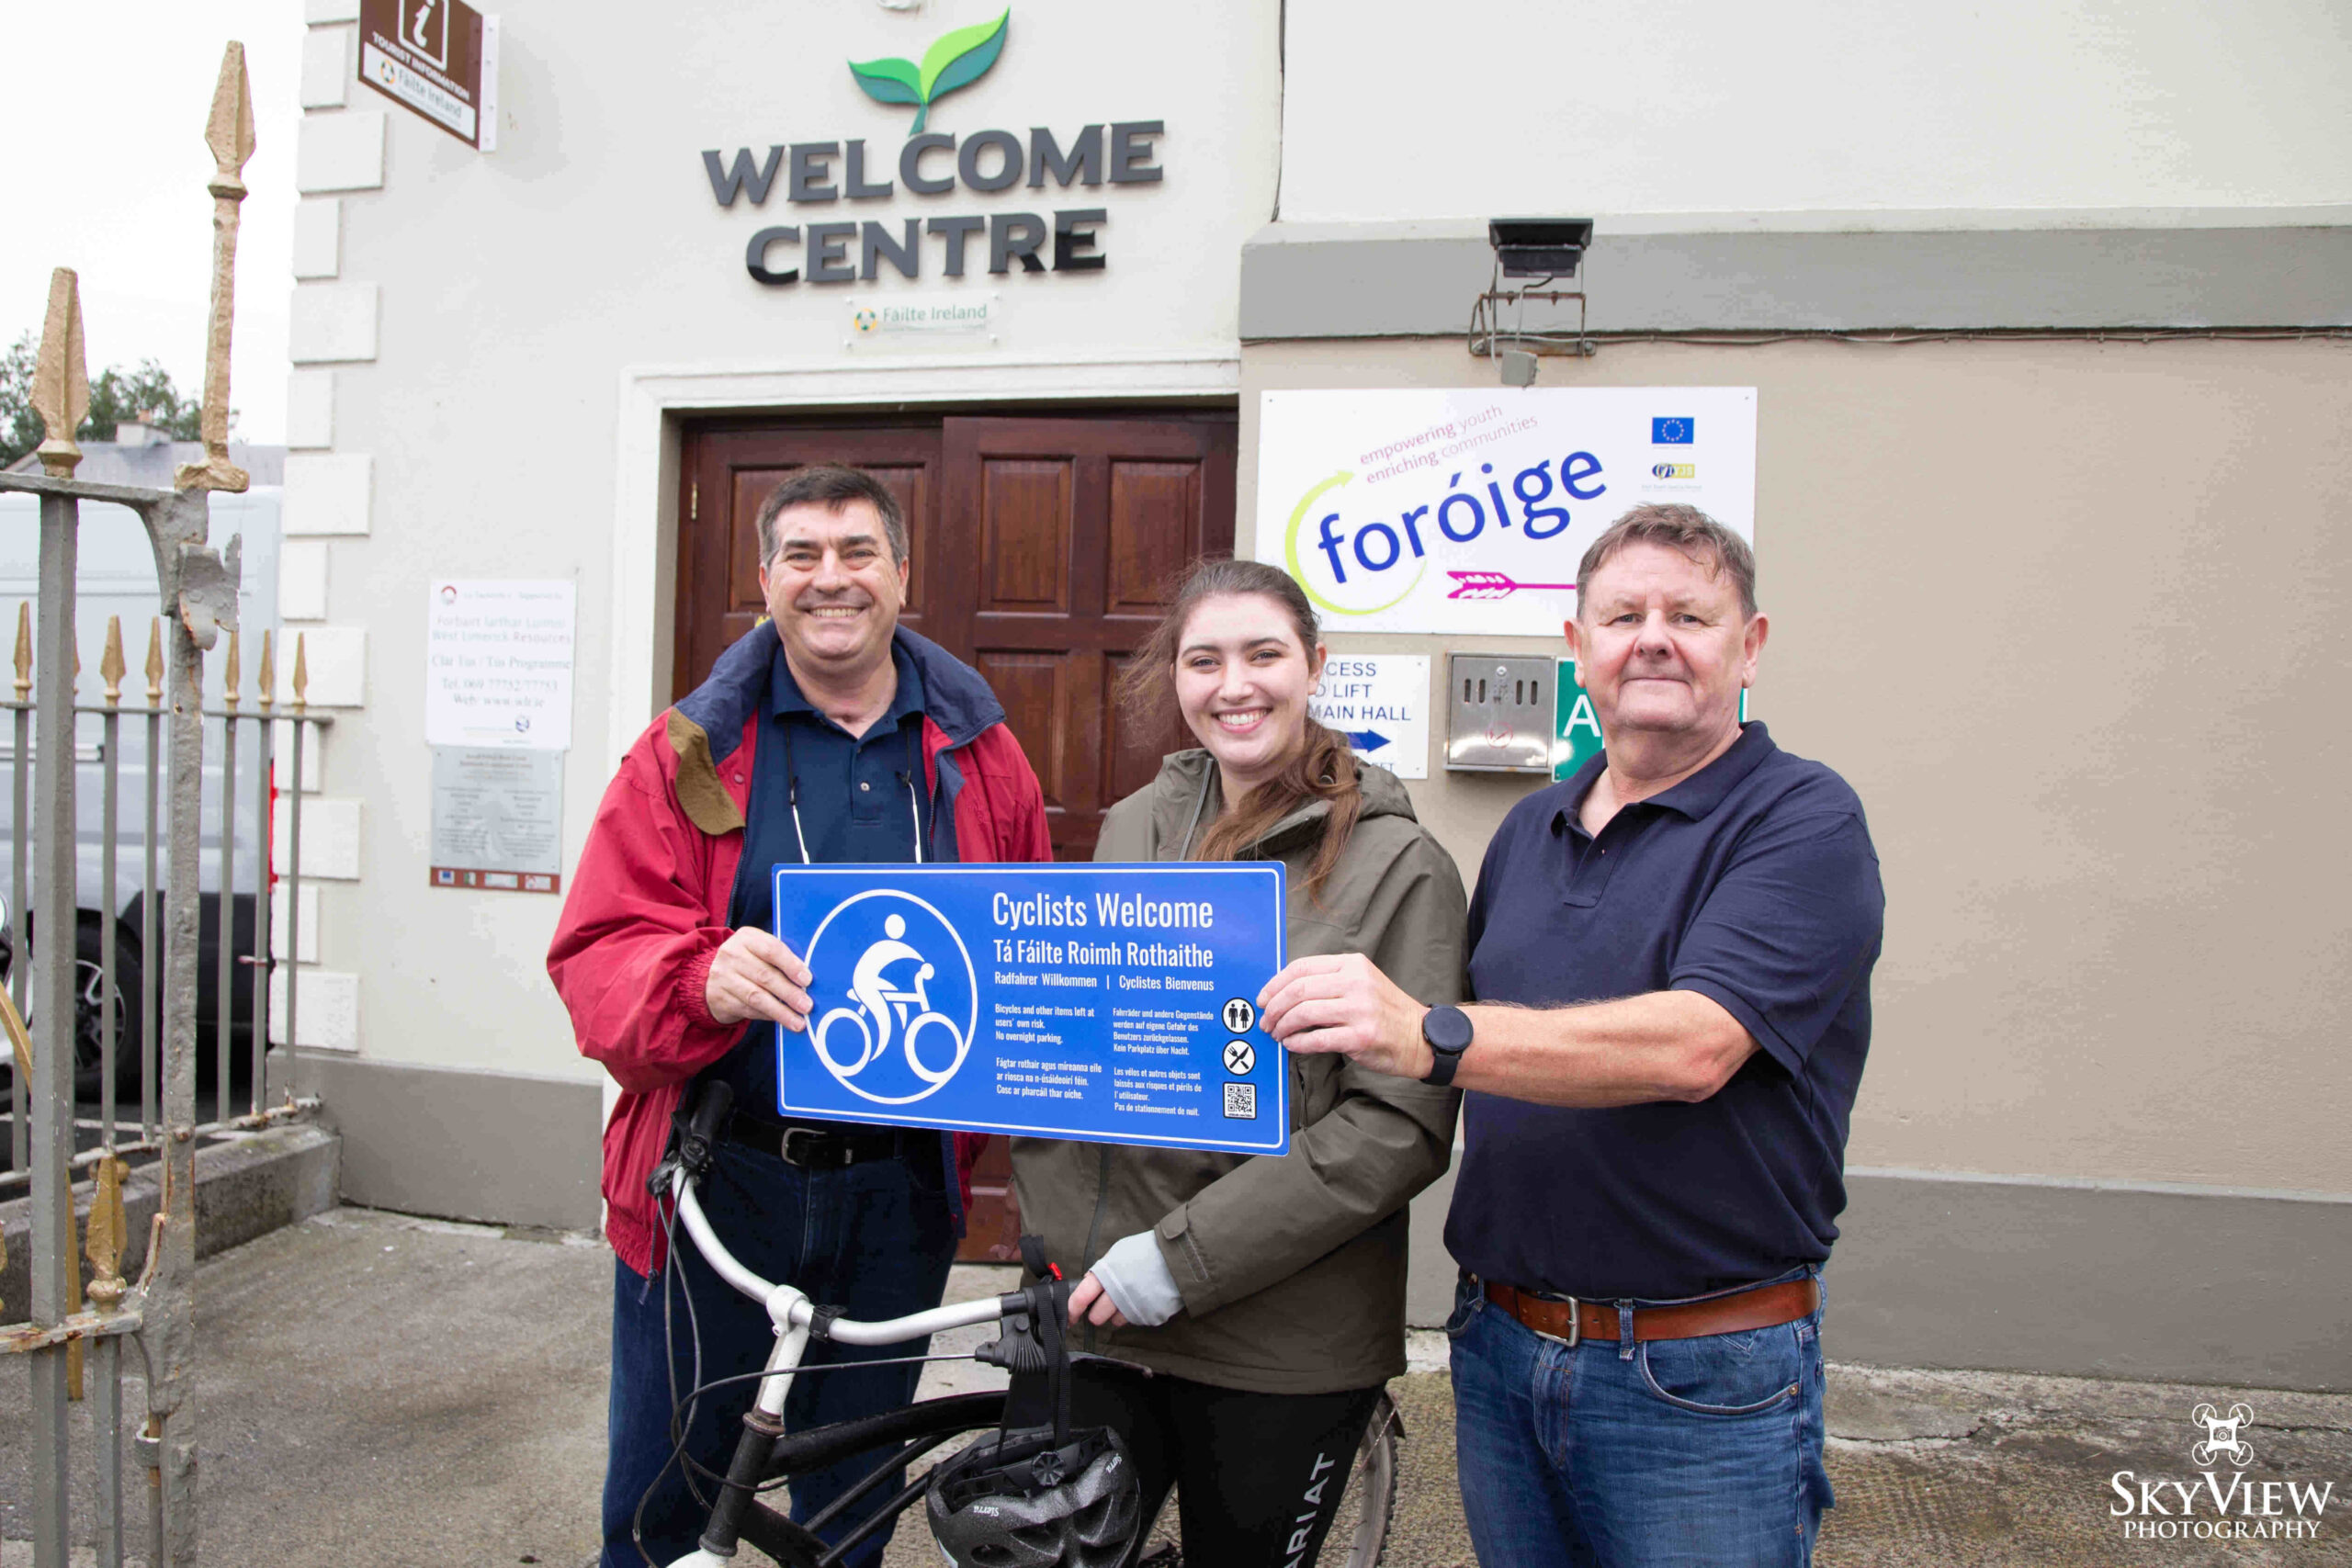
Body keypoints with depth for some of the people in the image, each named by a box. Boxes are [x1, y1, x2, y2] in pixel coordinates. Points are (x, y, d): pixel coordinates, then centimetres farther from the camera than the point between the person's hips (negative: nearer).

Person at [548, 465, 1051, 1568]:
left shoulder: (978, 755, 2)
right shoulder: (689, 751, -3)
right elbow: (597, 958, -8)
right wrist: (702, 980, -29)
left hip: (898, 1195, 2)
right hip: (714, 1181, -1)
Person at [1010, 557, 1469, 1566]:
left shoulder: (1398, 864, -10)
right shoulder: (1133, 827, 6)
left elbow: (1401, 1125, -15)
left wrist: (1183, 1256, -17)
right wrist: (1053, 1237, 3)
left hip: (1283, 1350, -3)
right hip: (1087, 1313, 4)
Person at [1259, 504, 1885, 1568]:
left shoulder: (1803, 822, -11)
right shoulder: (1530, 828, 9)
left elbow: (1691, 1046, -26)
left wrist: (1431, 1037, -36)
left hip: (1698, 1376, -5)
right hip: (1501, 1343, 6)